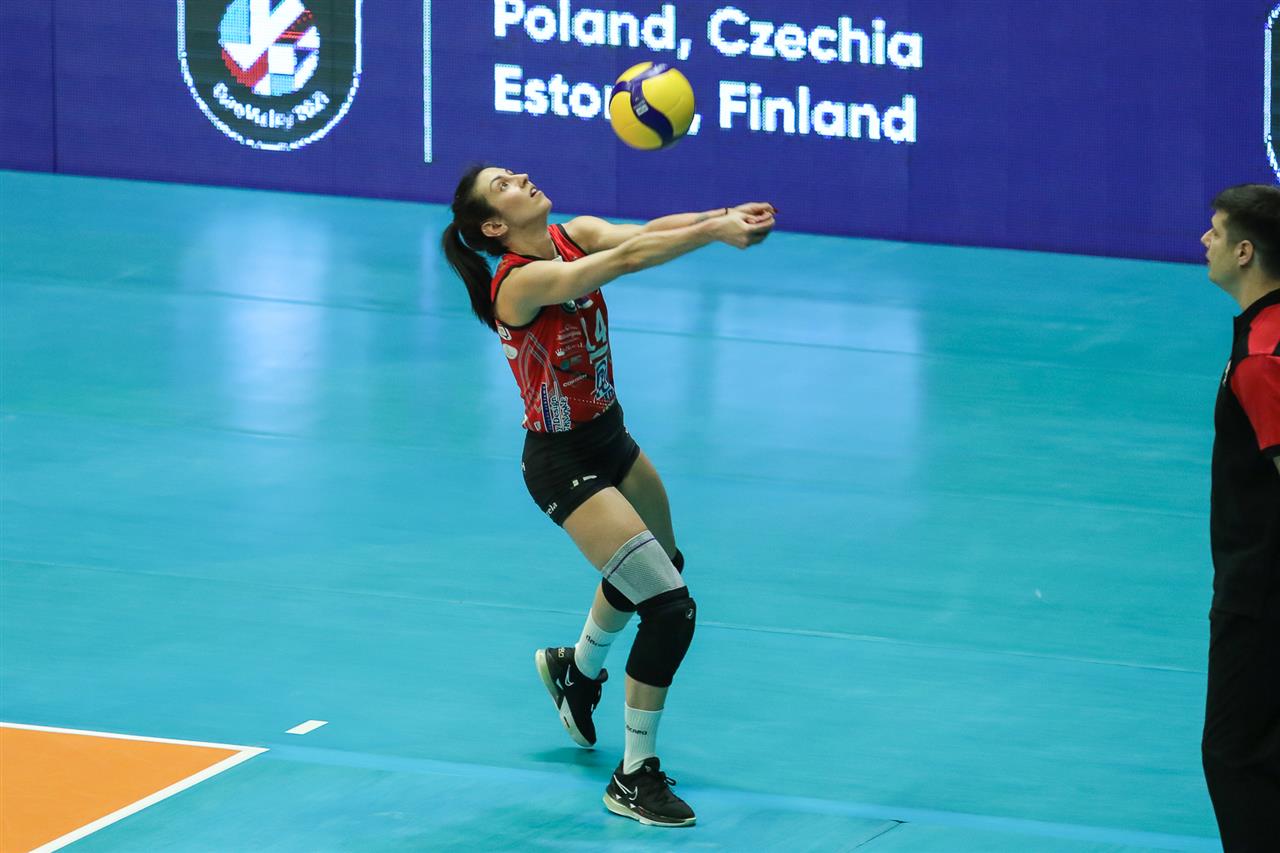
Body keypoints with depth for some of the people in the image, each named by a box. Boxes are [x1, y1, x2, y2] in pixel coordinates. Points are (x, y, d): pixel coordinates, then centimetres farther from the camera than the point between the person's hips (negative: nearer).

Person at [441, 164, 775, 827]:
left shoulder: (574, 236, -5)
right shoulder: (520, 282, -27)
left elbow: (646, 231, -21)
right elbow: (626, 260, -40)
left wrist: (725, 215, -39)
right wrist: (717, 230, -44)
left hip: (608, 439, 9)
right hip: (563, 463, -9)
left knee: (656, 566, 31)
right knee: (672, 605, -15)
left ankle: (576, 670, 60)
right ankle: (634, 778, -2)